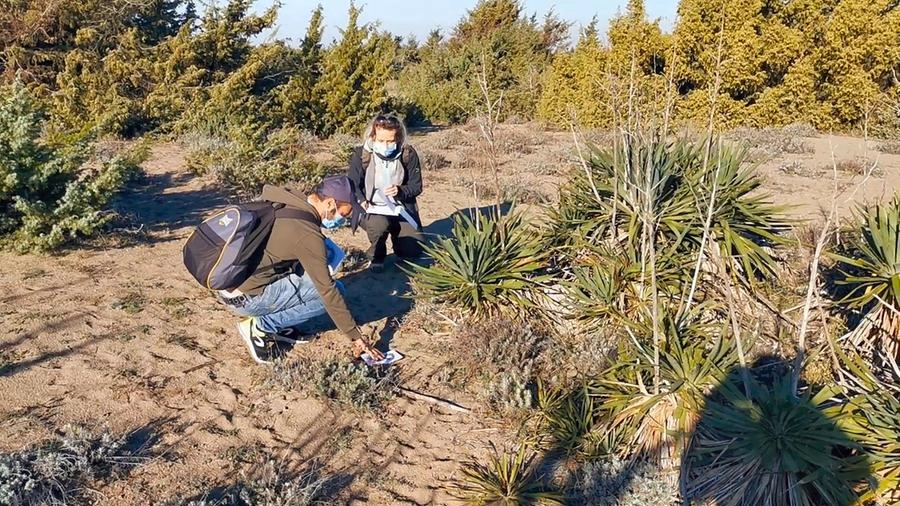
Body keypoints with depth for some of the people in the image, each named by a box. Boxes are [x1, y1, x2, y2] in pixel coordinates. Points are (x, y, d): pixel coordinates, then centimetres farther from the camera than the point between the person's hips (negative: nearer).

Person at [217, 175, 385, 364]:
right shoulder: (308, 235, -21)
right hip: (245, 297, -8)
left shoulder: (285, 200, 1)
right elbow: (328, 291, -19)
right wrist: (355, 337, -12)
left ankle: (277, 325, 12)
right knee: (335, 290, -7)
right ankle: (260, 326, -3)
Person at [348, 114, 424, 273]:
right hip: (373, 209, -2)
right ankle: (376, 256, -3)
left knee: (413, 251, -10)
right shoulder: (361, 154, -10)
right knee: (380, 224, -37)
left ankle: (397, 235, 28)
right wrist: (362, 201, -29)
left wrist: (400, 191, -25)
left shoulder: (408, 154, -8)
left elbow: (416, 186, -4)